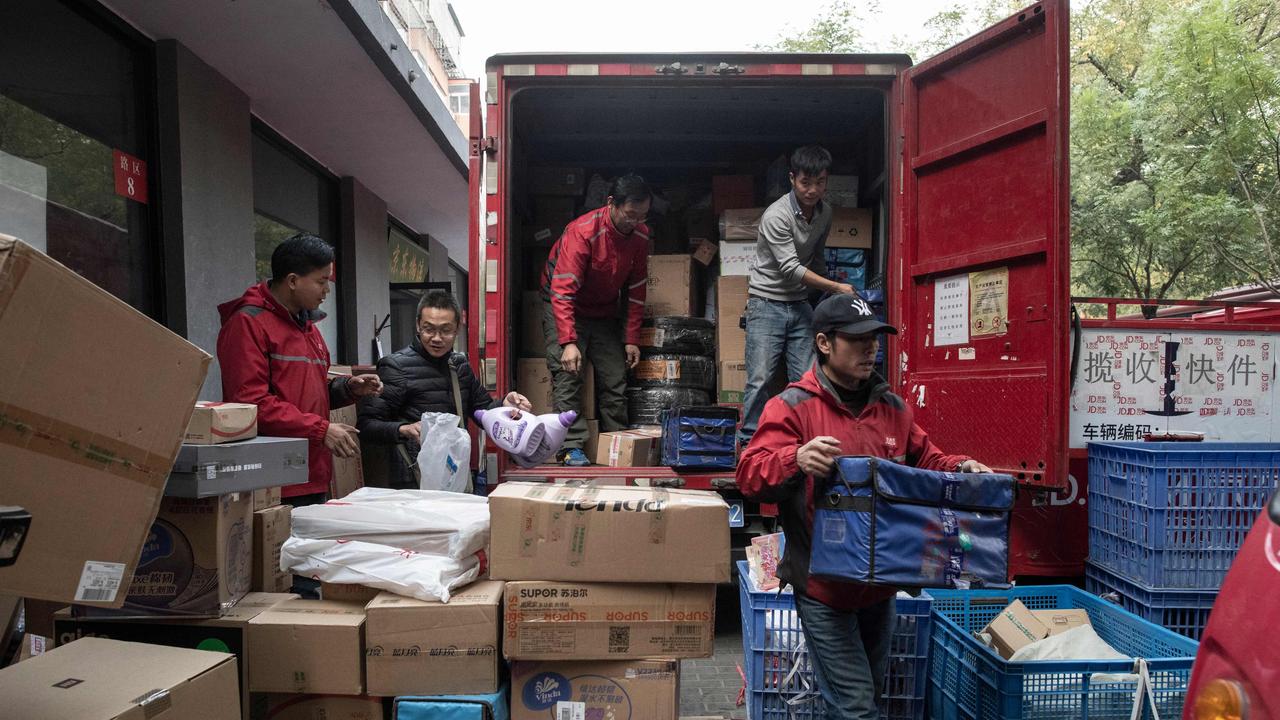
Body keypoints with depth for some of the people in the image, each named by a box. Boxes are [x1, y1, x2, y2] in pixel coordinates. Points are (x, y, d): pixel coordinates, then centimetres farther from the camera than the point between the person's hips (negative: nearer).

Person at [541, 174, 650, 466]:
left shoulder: (640, 235, -10)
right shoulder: (581, 232, -29)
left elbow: (637, 288, -2)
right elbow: (562, 291, -33)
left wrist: (632, 339, -5)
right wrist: (568, 341, -41)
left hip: (604, 311, 5)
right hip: (564, 306, -5)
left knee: (615, 381, 2)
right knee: (567, 374, -18)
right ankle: (572, 447, -14)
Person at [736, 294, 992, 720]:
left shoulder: (892, 408, 6)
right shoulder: (792, 406, -13)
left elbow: (926, 463, 16)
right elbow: (750, 474, -22)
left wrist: (961, 469, -4)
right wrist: (795, 460, -41)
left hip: (881, 583, 7)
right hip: (824, 585, -7)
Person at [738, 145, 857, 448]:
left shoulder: (825, 212, 6)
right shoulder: (776, 216, -17)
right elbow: (790, 268, -21)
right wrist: (836, 287, -20)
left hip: (800, 304, 6)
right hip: (767, 301, -6)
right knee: (760, 378, -9)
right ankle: (748, 443, 1)